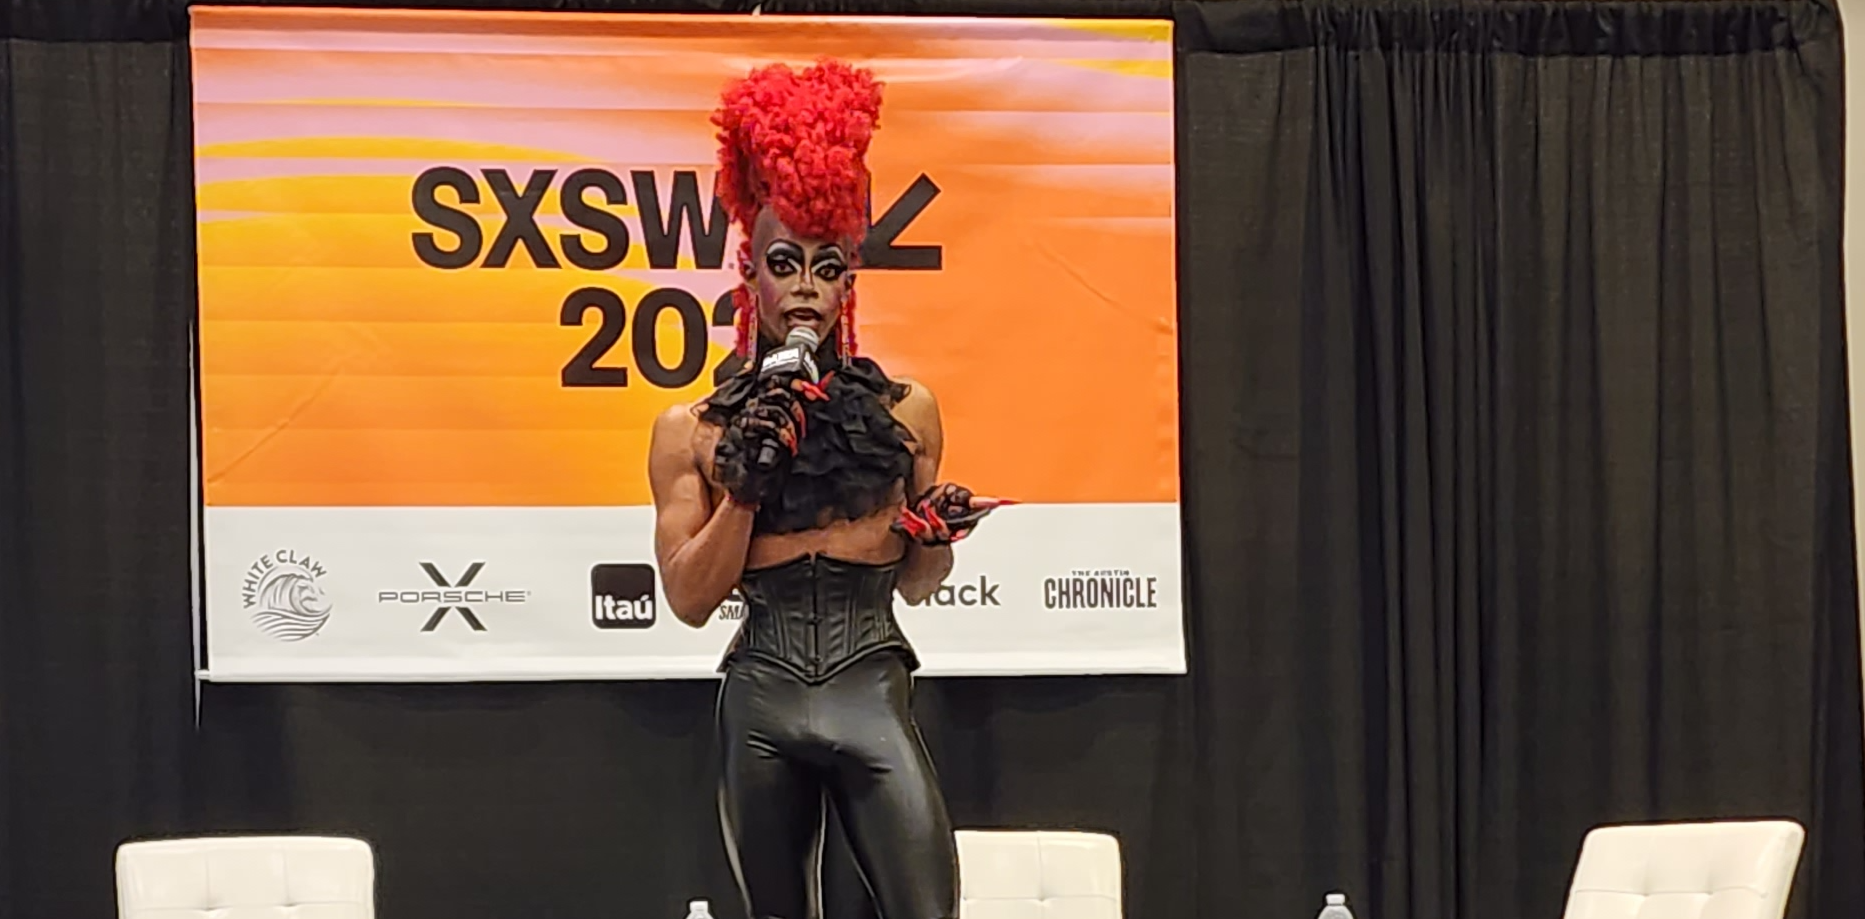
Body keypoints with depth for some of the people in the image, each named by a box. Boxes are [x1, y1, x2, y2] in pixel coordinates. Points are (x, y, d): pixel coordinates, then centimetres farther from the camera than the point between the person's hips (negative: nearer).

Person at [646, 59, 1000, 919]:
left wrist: (938, 536, -5)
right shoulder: (692, 430, 3)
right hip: (760, 708, 1)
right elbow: (689, 599, -2)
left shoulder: (905, 411, 6)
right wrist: (746, 485, -12)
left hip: (872, 696, -1)